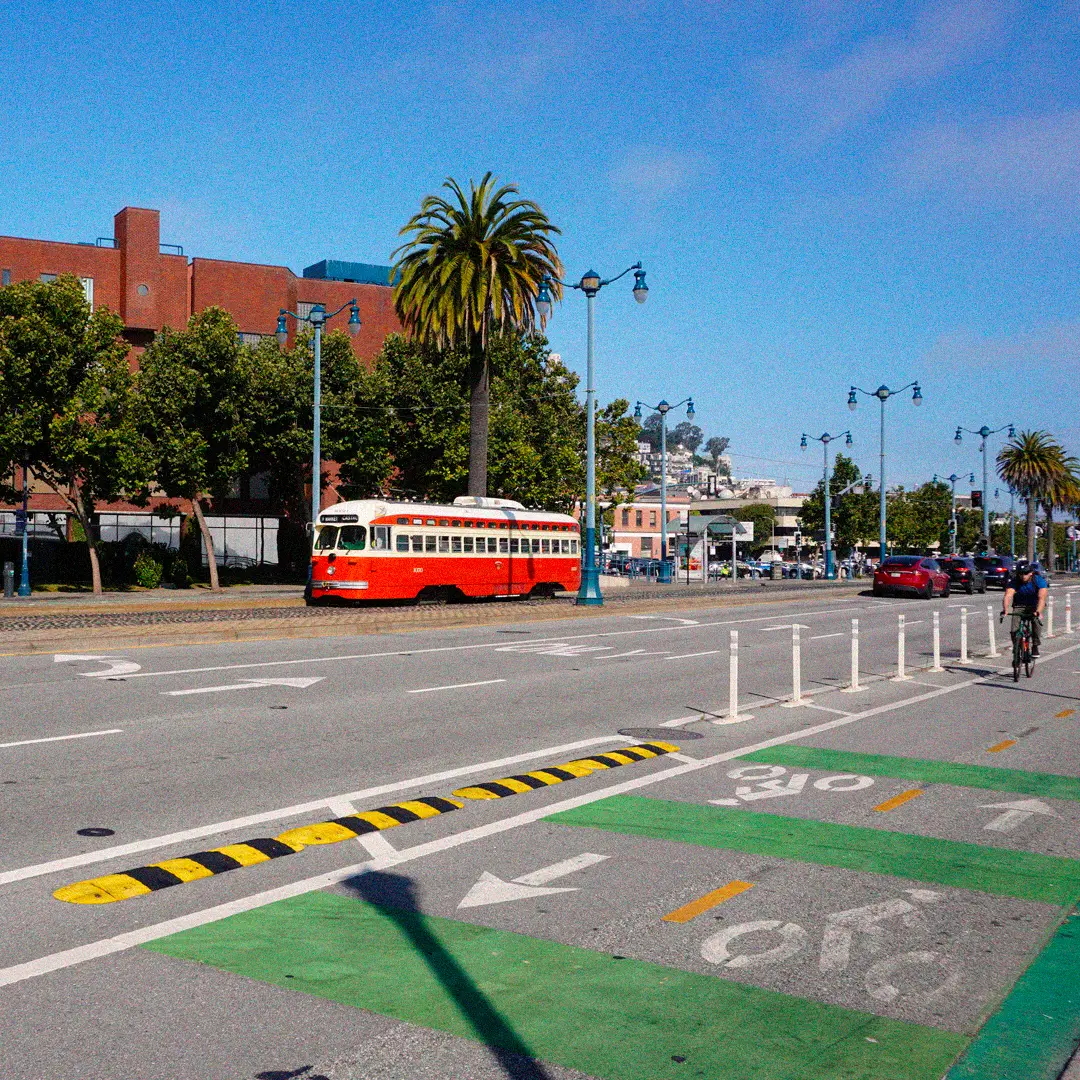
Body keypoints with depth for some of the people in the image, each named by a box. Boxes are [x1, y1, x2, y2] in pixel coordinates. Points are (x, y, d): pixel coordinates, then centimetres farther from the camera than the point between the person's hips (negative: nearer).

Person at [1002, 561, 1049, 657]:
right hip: (1019, 605, 1)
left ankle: (1035, 646, -13)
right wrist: (1005, 610, -53)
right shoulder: (1014, 581, -20)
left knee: (1036, 621, -30)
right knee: (1015, 630, -17)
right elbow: (1008, 595, -34)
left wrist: (1038, 612, -54)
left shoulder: (1039, 580, -24)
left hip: (1035, 605, -1)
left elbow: (1042, 597, -37)